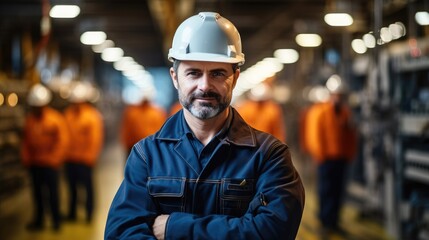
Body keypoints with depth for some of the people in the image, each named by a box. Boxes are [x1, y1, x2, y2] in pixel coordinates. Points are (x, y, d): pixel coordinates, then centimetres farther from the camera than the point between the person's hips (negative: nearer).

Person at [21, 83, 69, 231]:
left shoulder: (56, 119, -7)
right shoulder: (29, 119, 6)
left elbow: (62, 141, -9)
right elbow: (26, 140, 10)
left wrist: (54, 159, -12)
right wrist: (26, 158, 3)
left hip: (50, 164, -4)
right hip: (34, 164, 4)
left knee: (52, 192, 1)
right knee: (37, 193, 10)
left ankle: (56, 220, 12)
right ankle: (39, 220, 19)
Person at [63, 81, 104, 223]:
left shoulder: (93, 116, -7)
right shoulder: (68, 113, 6)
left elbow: (96, 138, -9)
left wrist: (91, 157, -11)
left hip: (84, 159, -4)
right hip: (69, 158, 5)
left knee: (87, 186, 2)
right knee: (72, 186, 13)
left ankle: (89, 214, 11)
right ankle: (72, 213, 23)